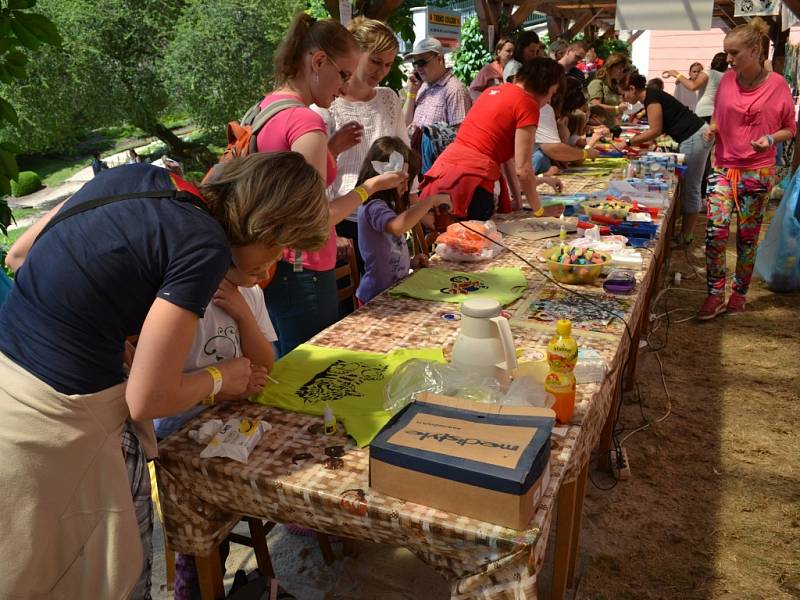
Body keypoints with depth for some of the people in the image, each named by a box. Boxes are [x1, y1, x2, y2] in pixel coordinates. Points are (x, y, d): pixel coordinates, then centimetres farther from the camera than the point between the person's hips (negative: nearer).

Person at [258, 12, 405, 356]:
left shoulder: (265, 109, 7)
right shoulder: (306, 122, -20)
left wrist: (331, 150, 9)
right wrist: (370, 187, -8)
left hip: (270, 267, 9)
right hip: (301, 274, -9)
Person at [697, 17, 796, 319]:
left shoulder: (777, 85, -7)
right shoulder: (727, 79, 0)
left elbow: (790, 128, 2)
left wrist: (771, 138, -18)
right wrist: (712, 128, -6)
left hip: (757, 172, -2)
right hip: (723, 167, 2)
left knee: (747, 236, 7)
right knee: (715, 230, -9)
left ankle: (739, 294, 21)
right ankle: (715, 294, 4)